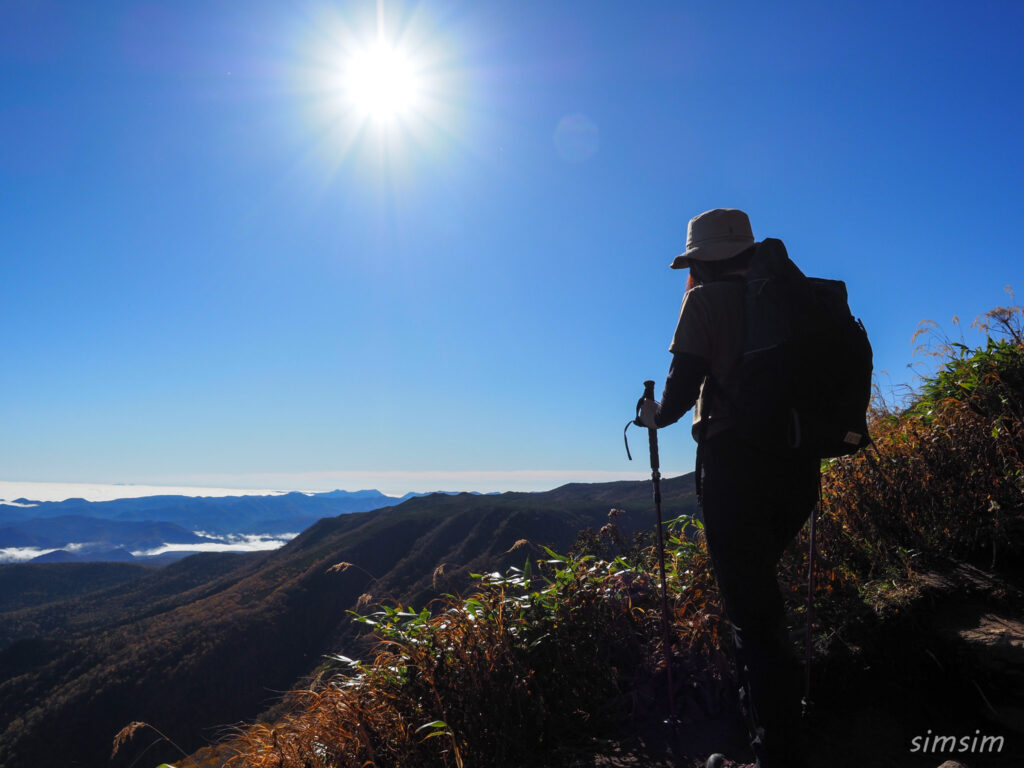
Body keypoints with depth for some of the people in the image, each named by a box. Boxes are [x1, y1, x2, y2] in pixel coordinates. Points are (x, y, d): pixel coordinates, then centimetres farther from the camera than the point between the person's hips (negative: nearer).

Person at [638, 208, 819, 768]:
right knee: (757, 583, 26)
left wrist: (656, 415, 10)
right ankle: (763, 716, 39)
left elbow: (684, 384, -10)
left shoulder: (706, 301, -2)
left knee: (750, 610, 1)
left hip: (735, 461, -7)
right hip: (799, 464, 7)